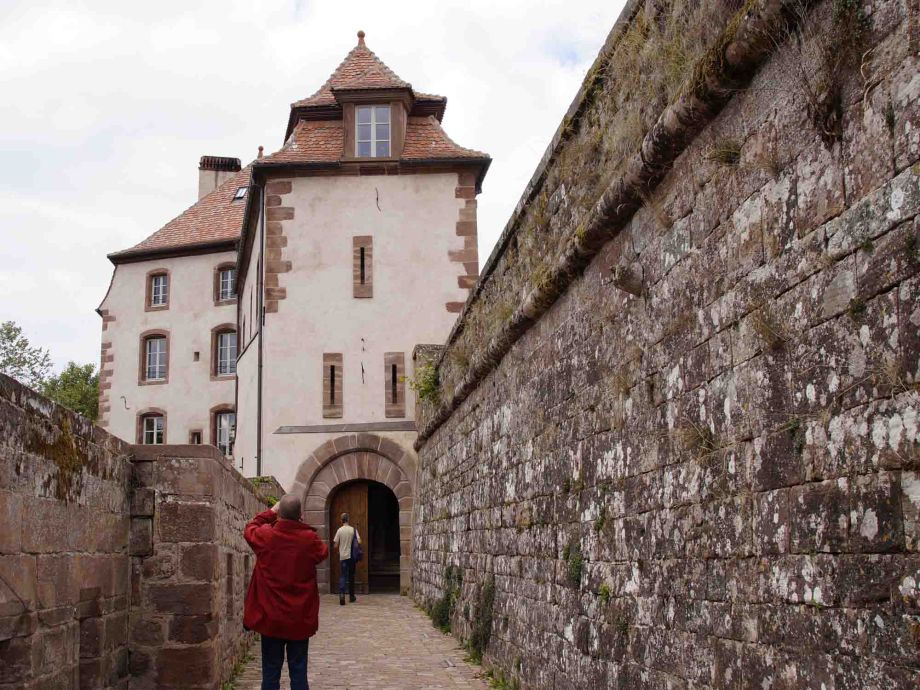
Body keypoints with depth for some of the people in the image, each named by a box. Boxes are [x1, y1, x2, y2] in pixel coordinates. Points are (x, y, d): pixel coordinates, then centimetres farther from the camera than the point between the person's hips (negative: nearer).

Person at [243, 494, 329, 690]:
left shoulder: (264, 536, -10)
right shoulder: (310, 539, -11)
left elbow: (250, 529, 14)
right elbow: (324, 552, 12)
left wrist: (271, 512, 22)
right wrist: (301, 525, 14)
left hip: (270, 618, 0)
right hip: (300, 619, 0)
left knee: (271, 672, 8)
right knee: (298, 672, 8)